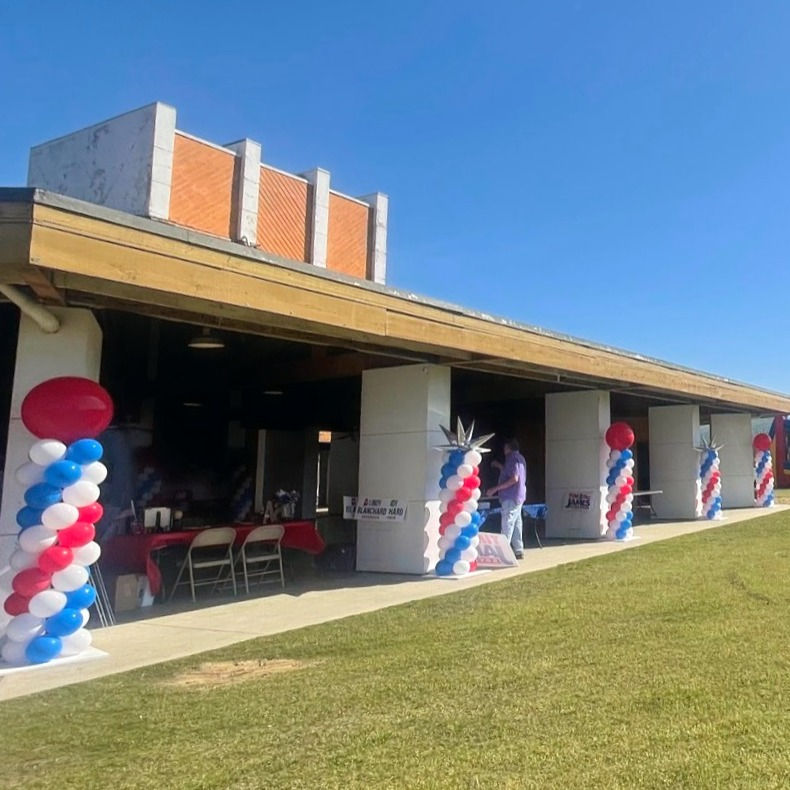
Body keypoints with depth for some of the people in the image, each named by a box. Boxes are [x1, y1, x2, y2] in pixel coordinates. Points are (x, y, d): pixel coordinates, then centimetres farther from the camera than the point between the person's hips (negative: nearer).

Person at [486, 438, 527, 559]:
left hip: (511, 497, -10)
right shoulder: (520, 458, 16)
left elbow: (514, 479, -23)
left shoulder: (512, 458, -13)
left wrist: (495, 489, -22)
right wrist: (500, 467, 30)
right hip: (519, 496, 10)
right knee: (516, 524, 12)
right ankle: (519, 551, 16)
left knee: (507, 524, -9)